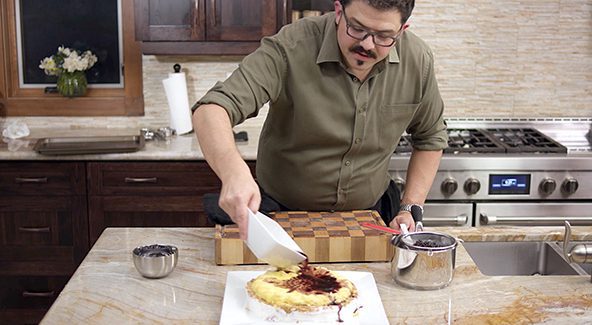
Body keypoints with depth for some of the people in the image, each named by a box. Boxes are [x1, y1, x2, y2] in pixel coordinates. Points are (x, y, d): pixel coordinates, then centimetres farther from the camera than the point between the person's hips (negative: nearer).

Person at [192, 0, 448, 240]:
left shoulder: (418, 61, -9)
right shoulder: (291, 48, -23)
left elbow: (430, 138, 8)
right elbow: (211, 110, -33)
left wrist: (411, 208, -2)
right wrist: (233, 173, -53)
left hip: (369, 219, 4)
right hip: (281, 214, -3)